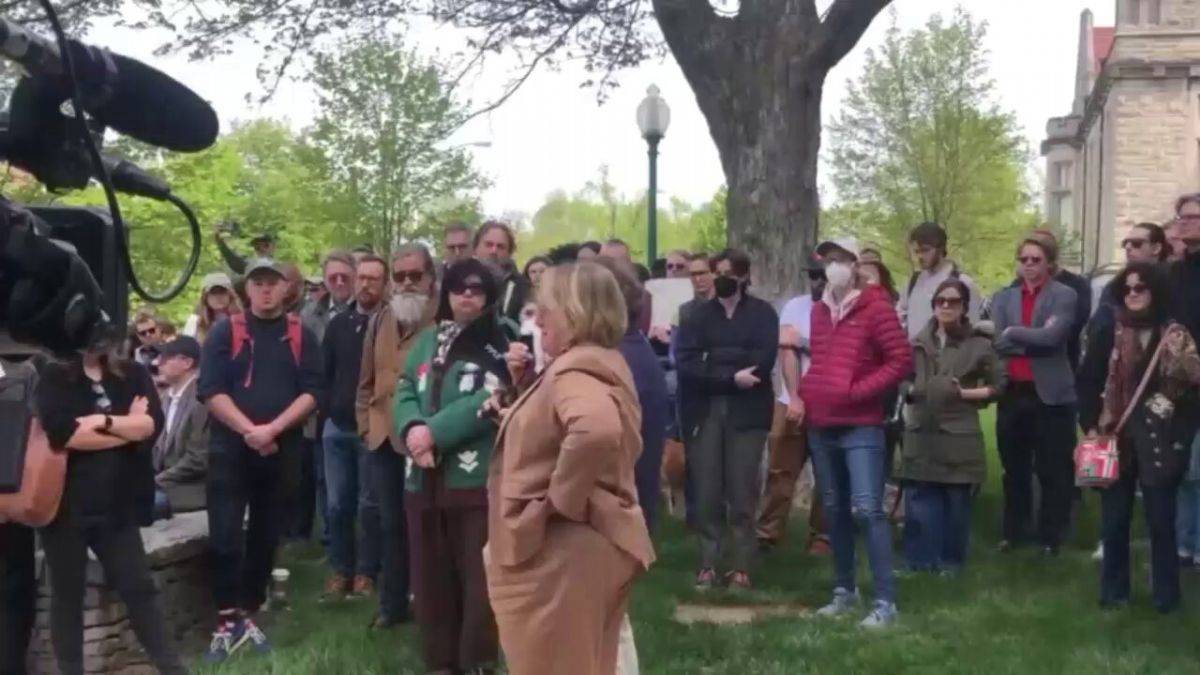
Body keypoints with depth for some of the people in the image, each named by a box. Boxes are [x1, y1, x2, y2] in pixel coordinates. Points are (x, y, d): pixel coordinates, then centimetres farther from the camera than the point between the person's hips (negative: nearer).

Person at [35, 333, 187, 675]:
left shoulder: (133, 374, 7)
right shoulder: (53, 377, -2)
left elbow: (152, 424, -6)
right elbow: (62, 433, -17)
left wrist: (104, 421, -16)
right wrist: (128, 428, -9)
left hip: (116, 504, 2)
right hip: (65, 504, -2)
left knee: (139, 587, 7)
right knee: (67, 594, 8)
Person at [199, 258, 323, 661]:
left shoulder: (302, 336, 6)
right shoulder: (225, 332, 3)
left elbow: (312, 392, -3)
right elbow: (211, 390, -7)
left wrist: (273, 429, -17)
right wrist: (248, 430, -17)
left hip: (282, 452, 2)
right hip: (230, 448, -2)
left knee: (265, 538, 9)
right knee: (225, 538, -6)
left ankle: (248, 616, 20)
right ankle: (227, 622, 1)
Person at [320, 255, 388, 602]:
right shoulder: (338, 323, 10)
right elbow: (325, 371, 14)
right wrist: (327, 410, 7)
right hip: (337, 427, 4)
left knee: (369, 505, 3)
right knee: (337, 503, 8)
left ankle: (366, 571, 12)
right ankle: (340, 569, 17)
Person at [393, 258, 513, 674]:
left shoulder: (501, 341, -3)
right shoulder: (429, 339, 14)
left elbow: (489, 400, -15)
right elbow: (404, 392, 9)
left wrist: (435, 432, -17)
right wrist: (412, 428, -12)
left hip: (477, 478, -5)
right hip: (425, 478, 6)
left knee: (478, 577, -2)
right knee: (431, 576, 12)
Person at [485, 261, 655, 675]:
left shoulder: (574, 373, -19)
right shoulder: (601, 363, 13)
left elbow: (597, 428, -40)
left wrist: (563, 497, -27)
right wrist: (526, 380, 8)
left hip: (562, 555, -10)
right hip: (592, 544, 10)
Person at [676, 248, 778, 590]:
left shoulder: (762, 313, 7)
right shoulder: (698, 315, 11)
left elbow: (763, 361, -8)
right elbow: (685, 365, -3)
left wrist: (713, 362, -7)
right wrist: (731, 376, -14)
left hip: (747, 412, -2)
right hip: (705, 413, 2)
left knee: (743, 493, -1)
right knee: (707, 493, 1)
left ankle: (742, 566, 5)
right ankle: (707, 564, 8)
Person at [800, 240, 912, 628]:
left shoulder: (874, 306, -7)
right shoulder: (819, 310, 12)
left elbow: (902, 360, -12)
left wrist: (857, 391, -15)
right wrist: (806, 393, 7)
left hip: (860, 426, -6)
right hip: (821, 426, 7)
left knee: (867, 509, -13)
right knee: (835, 511, 11)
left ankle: (885, 601, -9)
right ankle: (844, 591, 22)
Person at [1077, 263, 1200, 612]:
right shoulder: (1107, 334, 2)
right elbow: (1088, 381, 3)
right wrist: (1090, 426, -4)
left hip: (1159, 443, -1)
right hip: (1115, 439, 1)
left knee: (1161, 519, 2)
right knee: (1114, 519, 8)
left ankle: (1166, 593, 14)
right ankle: (1113, 589, 19)